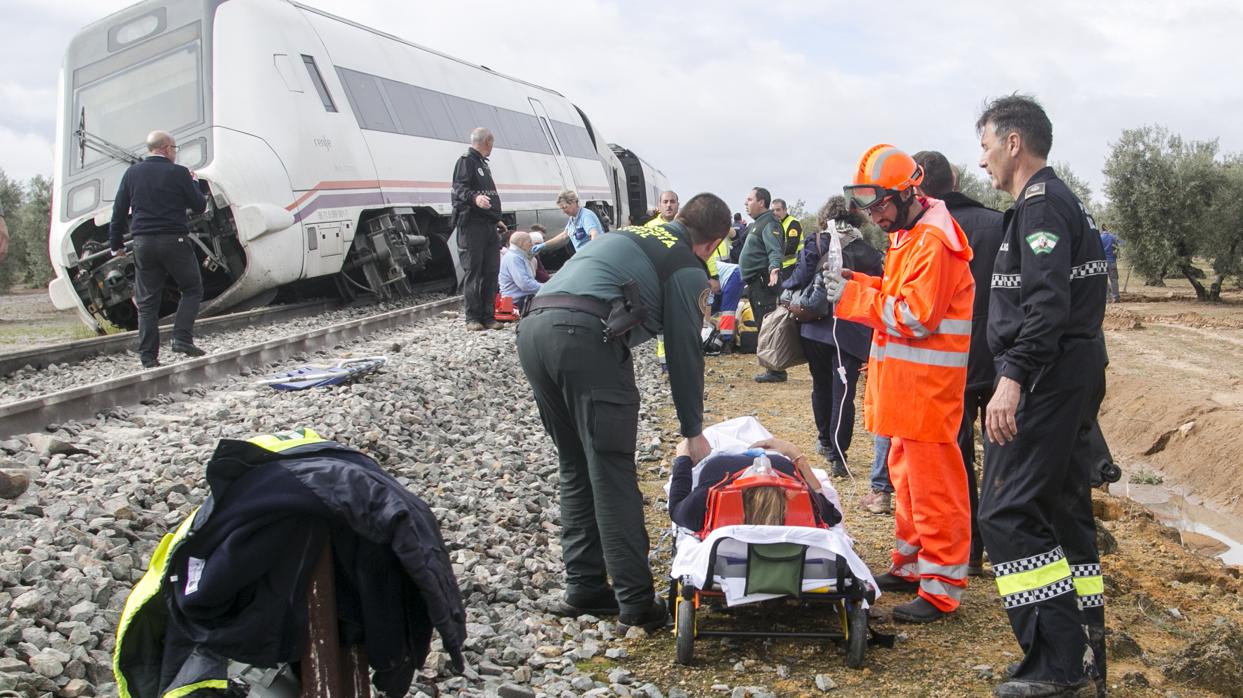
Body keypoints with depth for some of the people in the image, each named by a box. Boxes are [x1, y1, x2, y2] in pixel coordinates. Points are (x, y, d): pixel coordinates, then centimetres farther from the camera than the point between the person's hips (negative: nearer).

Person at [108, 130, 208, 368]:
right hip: (174, 241, -4)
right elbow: (199, 206, 2)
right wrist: (194, 183, 19)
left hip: (142, 242, 4)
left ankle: (148, 358, 5)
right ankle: (182, 338, -4)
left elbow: (119, 211, 11)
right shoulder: (178, 173, -4)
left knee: (146, 301, 6)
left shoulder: (132, 173, 10)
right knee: (192, 289, 12)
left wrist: (116, 243, 18)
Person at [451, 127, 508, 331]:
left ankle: (488, 316, 9)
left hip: (488, 226, 9)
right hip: (471, 225, -9)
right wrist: (474, 198, -36)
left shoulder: (483, 164, 24)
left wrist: (497, 220, 32)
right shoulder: (466, 161, -4)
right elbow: (459, 188, -17)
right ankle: (472, 318, -5)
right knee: (473, 272, -7)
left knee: (491, 271, 5)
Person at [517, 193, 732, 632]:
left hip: (532, 329, 8)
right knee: (612, 477, -2)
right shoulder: (688, 269, 9)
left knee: (576, 470, 16)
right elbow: (685, 353, 8)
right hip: (585, 337, -8)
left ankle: (584, 588, 20)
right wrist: (693, 431, 16)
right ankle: (636, 604, 1)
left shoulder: (634, 235, 31)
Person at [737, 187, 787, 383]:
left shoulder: (769, 224, -12)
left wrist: (774, 268, -41)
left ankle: (776, 371, -9)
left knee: (767, 326, -11)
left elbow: (774, 250, -27)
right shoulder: (755, 225, 21)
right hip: (754, 284, 11)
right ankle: (772, 368, 21)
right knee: (762, 327, 14)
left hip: (763, 283, -11)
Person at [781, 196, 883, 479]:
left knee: (821, 386, 18)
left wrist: (784, 290, 11)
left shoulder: (816, 244, -4)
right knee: (843, 392, -1)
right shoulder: (870, 254, 3)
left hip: (815, 328, 1)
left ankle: (826, 442, 33)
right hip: (852, 332, -1)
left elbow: (799, 280, -7)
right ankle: (838, 456, -6)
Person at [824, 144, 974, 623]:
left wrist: (853, 298, -17)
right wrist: (857, 283, 4)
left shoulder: (934, 242, -18)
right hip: (903, 380, 10)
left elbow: (916, 316, -22)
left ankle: (942, 588, 3)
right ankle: (912, 565, 30)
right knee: (906, 476, 17)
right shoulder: (905, 234, 15)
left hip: (928, 385, -10)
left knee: (933, 485, -5)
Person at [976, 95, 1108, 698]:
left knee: (1007, 512, -9)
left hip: (1044, 381, -11)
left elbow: (1046, 304, -25)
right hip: (1076, 377, 11)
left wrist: (1012, 378, -29)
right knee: (1064, 510, 14)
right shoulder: (1062, 203, 20)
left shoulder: (1040, 205, -12)